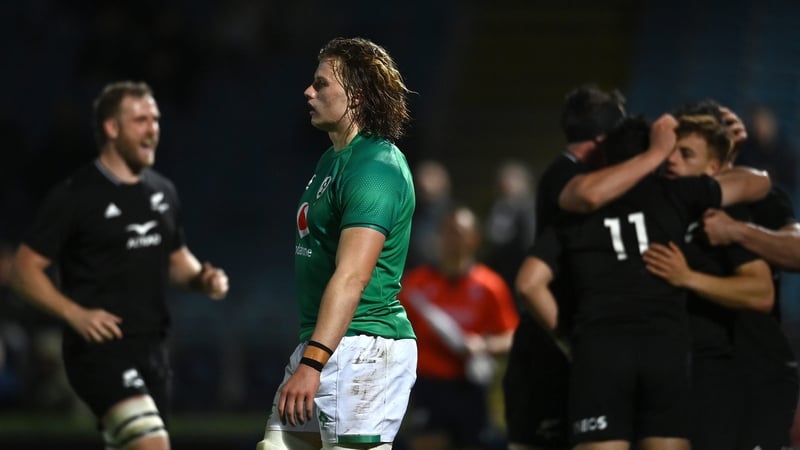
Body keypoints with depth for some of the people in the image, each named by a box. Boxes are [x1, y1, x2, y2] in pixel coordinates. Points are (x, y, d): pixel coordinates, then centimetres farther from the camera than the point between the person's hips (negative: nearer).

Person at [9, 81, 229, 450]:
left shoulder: (163, 192, 13)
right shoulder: (76, 196, -7)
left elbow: (177, 260, 26)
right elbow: (24, 270, -7)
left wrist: (202, 279, 3)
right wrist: (76, 314, -21)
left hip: (151, 350, 7)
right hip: (100, 349, -7)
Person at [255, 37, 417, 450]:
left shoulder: (375, 168, -16)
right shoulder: (335, 159, 17)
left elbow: (352, 277, -26)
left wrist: (313, 363, -33)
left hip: (362, 350, -10)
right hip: (318, 344, 10)